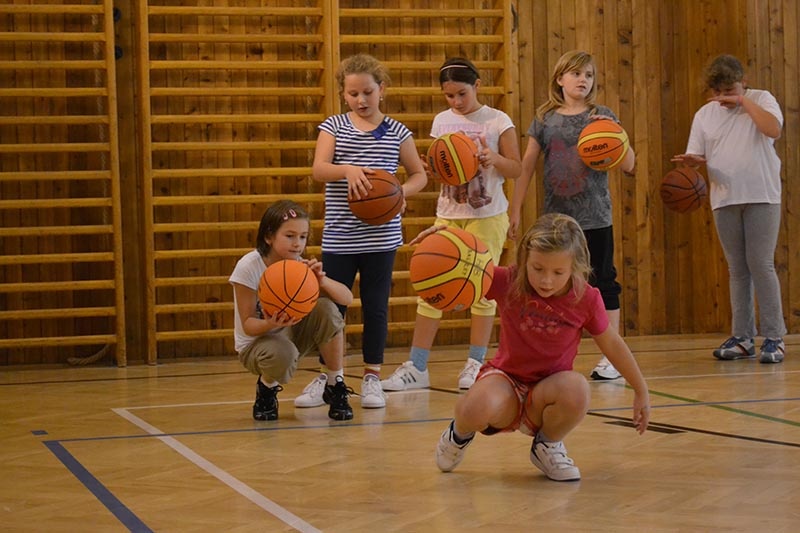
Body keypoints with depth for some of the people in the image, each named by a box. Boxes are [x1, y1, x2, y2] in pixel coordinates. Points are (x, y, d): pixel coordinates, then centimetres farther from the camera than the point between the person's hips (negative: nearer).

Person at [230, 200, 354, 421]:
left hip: (292, 335, 4)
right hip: (256, 343, -4)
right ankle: (266, 389, -3)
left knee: (326, 308, -26)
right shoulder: (248, 268, -22)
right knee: (282, 354, -40)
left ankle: (335, 387, -11)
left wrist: (322, 280, -36)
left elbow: (347, 298, -16)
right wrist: (270, 324, -42)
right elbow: (248, 324, -19)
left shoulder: (301, 265, -10)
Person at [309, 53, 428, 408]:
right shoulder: (333, 127, 2)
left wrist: (403, 192, -9)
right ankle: (326, 377, 15)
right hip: (339, 237, 0)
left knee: (376, 306, 5)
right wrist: (347, 170, -31)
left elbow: (419, 174, 12)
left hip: (381, 237, 0)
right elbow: (319, 170, -12)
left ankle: (372, 376, 16)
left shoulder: (396, 132, 4)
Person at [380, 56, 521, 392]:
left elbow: (515, 169, -1)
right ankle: (416, 367, 0)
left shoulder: (498, 121, -4)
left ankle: (476, 364, 12)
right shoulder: (442, 121, 7)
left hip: (487, 216, -3)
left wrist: (493, 158, -20)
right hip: (448, 214, 3)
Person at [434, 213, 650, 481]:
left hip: (546, 390, 1)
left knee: (577, 389, -36)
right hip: (506, 379, -1)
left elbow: (613, 344, 5)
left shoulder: (586, 299, -10)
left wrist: (641, 391, 13)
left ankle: (547, 445, -1)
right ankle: (460, 433, 5)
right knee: (479, 408, -38)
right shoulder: (507, 282, -13)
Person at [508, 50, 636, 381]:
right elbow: (526, 167, 7)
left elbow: (628, 165, -3)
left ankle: (611, 358, 7)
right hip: (556, 216, 2)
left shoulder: (602, 116, 1)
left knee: (602, 283, 1)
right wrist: (515, 210, 3)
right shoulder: (545, 119, 5)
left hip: (595, 217, -2)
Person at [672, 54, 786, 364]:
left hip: (761, 196, -4)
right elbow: (696, 156, 8)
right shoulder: (704, 115, 10)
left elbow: (774, 129, -18)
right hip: (725, 200, 4)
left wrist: (744, 101, -16)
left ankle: (774, 337, -3)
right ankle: (742, 338, 11)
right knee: (737, 269, 7)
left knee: (761, 265, -8)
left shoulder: (761, 100, 0)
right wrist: (691, 161, -15)